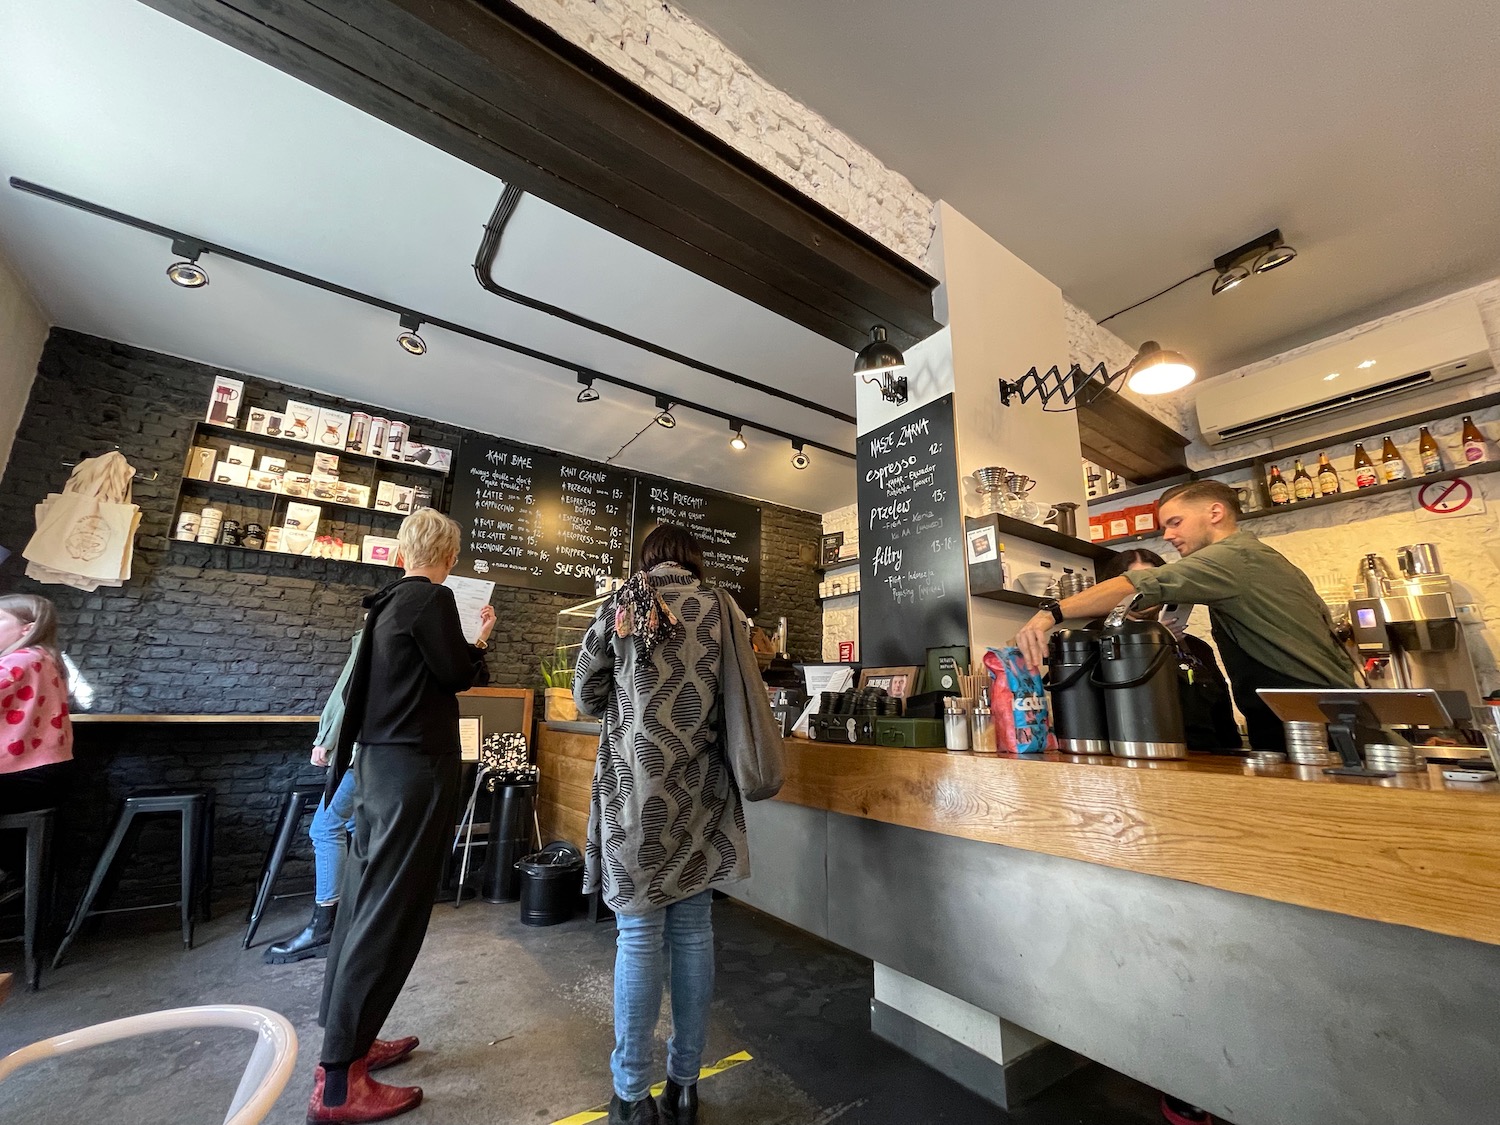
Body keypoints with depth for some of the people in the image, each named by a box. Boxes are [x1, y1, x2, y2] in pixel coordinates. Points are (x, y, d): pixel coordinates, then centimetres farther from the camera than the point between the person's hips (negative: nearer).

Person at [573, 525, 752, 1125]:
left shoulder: (620, 605, -2)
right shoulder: (720, 609, 1)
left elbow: (586, 696, 3)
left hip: (636, 788, -2)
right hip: (698, 790, 2)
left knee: (640, 936, 9)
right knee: (693, 929, 14)